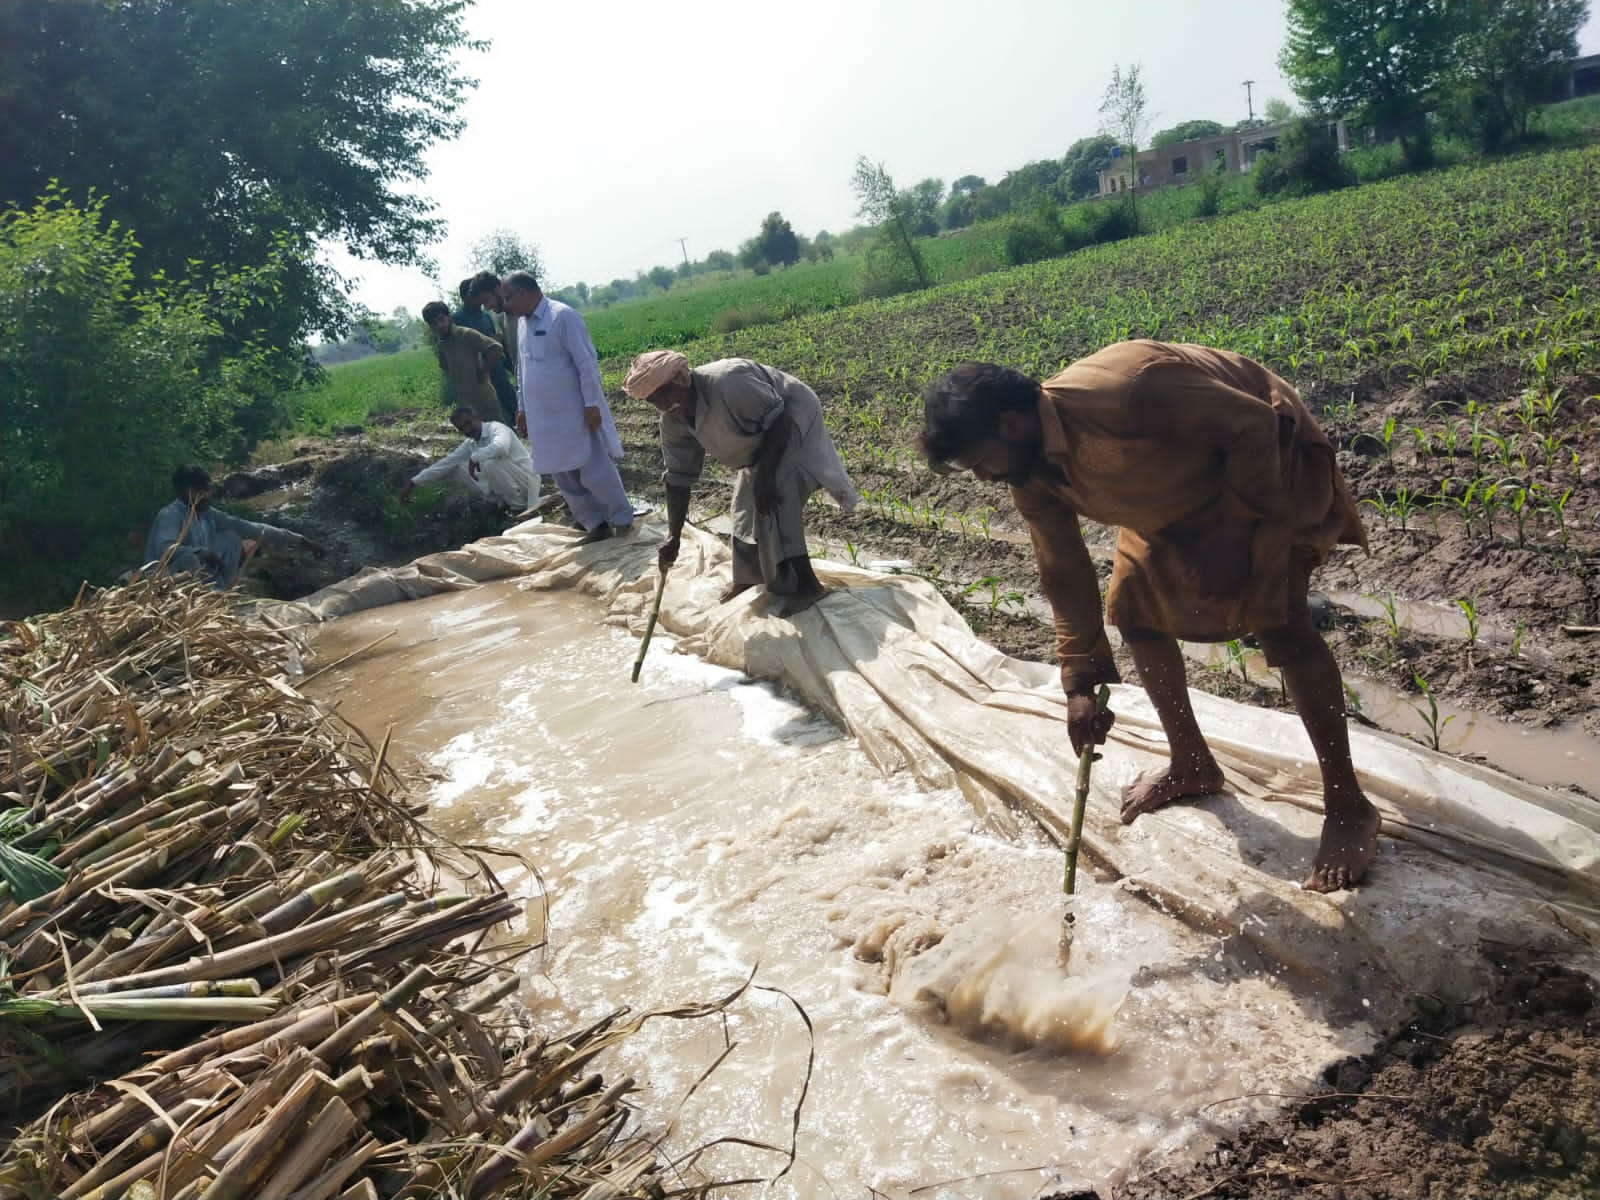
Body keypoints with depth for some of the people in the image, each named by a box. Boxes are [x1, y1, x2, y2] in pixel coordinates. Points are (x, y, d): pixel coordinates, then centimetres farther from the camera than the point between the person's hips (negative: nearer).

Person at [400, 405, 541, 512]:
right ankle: (507, 503, 5)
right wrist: (413, 483, 6)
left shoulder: (496, 428, -16)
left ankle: (520, 506, -13)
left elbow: (500, 448, -40)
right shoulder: (469, 444, 8)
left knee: (491, 463, -35)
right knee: (455, 468, 5)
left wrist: (475, 458, -24)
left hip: (526, 483, -8)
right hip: (503, 486, 9)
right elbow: (447, 462, 10)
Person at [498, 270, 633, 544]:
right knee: (564, 477, 8)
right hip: (544, 417, 7)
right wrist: (522, 408, 18)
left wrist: (592, 404, -18)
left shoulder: (562, 316, -13)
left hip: (575, 412, -7)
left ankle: (622, 521, 14)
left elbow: (587, 362, -15)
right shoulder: (522, 323, 11)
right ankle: (597, 525, 18)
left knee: (595, 471, -2)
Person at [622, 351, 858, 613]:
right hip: (761, 440, 9)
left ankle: (808, 585, -8)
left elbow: (779, 418, -30)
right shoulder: (673, 422, -10)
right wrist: (673, 537, -7)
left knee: (772, 508, -18)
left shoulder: (727, 382, -37)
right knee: (746, 505, 17)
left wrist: (765, 476, -30)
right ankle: (749, 574, 38)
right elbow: (679, 478, -3)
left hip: (794, 427, -9)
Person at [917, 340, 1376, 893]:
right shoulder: (1033, 478, -13)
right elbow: (1066, 578, -3)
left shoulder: (1124, 391, -39)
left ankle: (1348, 805, -7)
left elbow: (1253, 423, -28)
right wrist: (1081, 682, -3)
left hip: (1264, 458, -8)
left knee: (1278, 620, -19)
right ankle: (1192, 763, 24)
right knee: (1133, 610, 6)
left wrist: (1236, 526, -26)